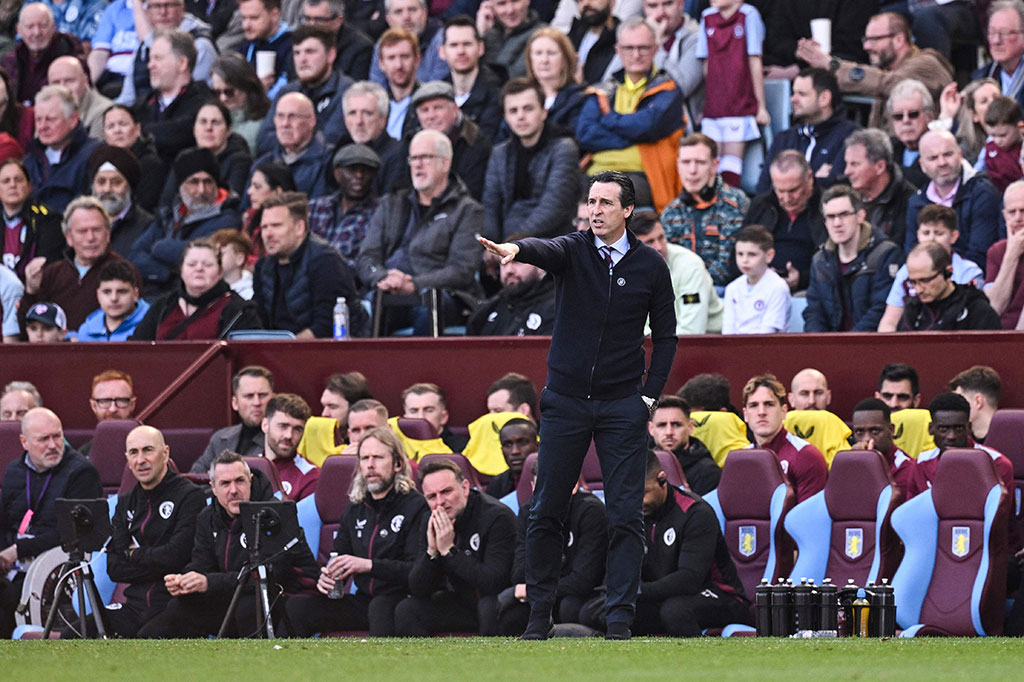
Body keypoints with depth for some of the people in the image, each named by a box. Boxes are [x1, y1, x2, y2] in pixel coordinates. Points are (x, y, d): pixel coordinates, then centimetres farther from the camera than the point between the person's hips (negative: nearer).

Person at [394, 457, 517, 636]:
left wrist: (449, 550, -27)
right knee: (407, 610, -8)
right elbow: (417, 589, -3)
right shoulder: (433, 523, -2)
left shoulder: (497, 517, -21)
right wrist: (432, 551, -20)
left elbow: (493, 582, -30)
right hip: (464, 604, 6)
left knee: (490, 605, -38)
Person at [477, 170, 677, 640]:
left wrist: (650, 395, 0)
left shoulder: (650, 266, 2)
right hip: (566, 399, 0)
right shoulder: (574, 251, 0)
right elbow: (546, 250, -24)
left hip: (622, 406, 0)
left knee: (624, 516, -3)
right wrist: (515, 250, -47)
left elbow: (665, 335, 10)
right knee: (546, 511, 3)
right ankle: (539, 611, 12)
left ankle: (619, 619, 0)